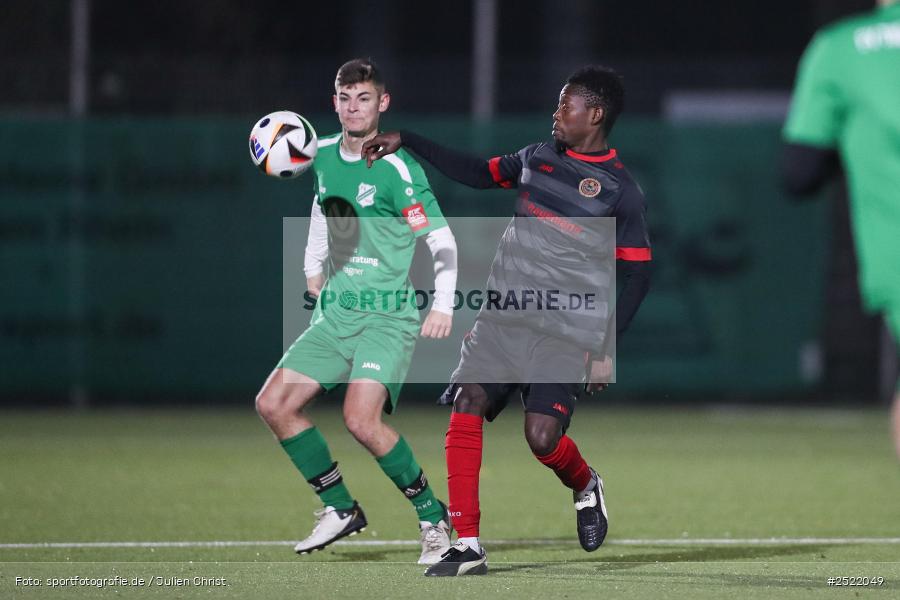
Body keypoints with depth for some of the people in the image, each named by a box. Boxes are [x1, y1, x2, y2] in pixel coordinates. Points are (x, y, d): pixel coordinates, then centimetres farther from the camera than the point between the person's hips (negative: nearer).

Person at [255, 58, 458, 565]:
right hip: (336, 313, 7)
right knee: (274, 404, -3)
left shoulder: (397, 169, -13)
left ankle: (433, 516, -6)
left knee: (362, 420, -24)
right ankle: (340, 509, 10)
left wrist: (444, 305, -24)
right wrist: (313, 267, 28)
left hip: (389, 317, -7)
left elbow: (441, 240, -13)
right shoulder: (325, 155, 8)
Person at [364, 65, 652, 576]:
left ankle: (586, 487, 21)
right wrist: (407, 142, 21)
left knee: (542, 434, -17)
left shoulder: (621, 191, -5)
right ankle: (468, 547, -12)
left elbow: (638, 275, -4)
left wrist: (607, 348, -10)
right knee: (466, 405, -13)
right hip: (503, 319, 5)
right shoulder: (539, 158, 11)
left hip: (566, 335, -5)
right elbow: (478, 173, 25)